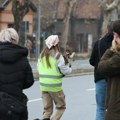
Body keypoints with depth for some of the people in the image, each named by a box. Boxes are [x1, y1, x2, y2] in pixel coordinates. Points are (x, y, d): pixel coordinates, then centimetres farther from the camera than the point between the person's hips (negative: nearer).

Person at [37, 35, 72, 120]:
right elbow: (65, 70, -8)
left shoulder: (42, 55, 6)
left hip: (43, 85, 5)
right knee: (61, 106, 11)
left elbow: (39, 69, 9)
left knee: (47, 108, 13)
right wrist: (69, 68, 12)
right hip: (55, 86, -5)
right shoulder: (57, 55, -10)